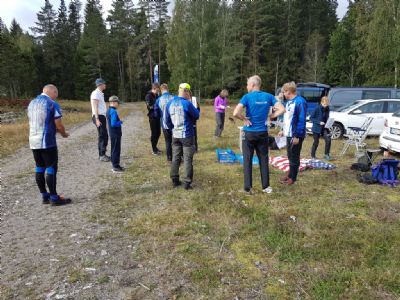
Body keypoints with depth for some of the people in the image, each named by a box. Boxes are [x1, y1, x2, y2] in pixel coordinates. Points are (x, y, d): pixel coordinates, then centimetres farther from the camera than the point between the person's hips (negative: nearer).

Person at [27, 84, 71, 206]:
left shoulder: (32, 103, 13)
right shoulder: (53, 104, -10)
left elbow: (34, 123, 18)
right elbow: (59, 125, -11)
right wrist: (64, 134, 9)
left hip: (33, 142, 7)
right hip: (47, 142, -7)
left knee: (39, 169, 11)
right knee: (51, 169, -2)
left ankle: (44, 196, 19)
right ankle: (54, 198, 3)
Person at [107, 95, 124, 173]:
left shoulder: (109, 110, 11)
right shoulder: (113, 111, -19)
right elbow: (113, 124, -25)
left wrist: (119, 122, 6)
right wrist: (120, 122, -11)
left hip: (113, 134, 10)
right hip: (115, 134, -10)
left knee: (114, 149, 16)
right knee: (116, 150, -3)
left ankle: (115, 165, 25)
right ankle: (116, 167, 4)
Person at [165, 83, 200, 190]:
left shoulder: (170, 103, 2)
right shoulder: (187, 103, -16)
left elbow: (167, 120, 9)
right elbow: (196, 116, -3)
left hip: (175, 135, 5)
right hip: (186, 135, -5)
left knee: (175, 158, 14)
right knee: (187, 159, 2)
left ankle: (175, 180, 21)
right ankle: (187, 182, 4)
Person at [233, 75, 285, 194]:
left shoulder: (247, 97, -10)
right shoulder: (268, 97, 2)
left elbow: (235, 113, -23)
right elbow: (281, 109, -3)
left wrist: (244, 119, -7)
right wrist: (270, 116, 2)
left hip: (249, 133, -3)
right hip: (263, 133, 3)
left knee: (247, 160, 6)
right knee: (263, 160, 12)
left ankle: (248, 188, 10)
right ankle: (266, 186, 20)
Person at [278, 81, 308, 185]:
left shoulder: (300, 101, -18)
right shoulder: (288, 101, 10)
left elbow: (301, 120, -20)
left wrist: (297, 136, -22)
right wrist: (284, 130, 19)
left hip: (296, 135, -8)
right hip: (288, 134, 8)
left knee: (294, 157, 4)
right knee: (290, 156, 17)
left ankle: (293, 177, 16)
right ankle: (290, 175, 30)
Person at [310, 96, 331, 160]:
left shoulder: (327, 109, 2)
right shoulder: (317, 109, -14)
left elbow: (327, 118, 14)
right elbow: (311, 117, -13)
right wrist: (319, 122, -21)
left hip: (324, 128, 4)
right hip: (317, 128, -4)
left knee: (328, 139, -13)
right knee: (316, 142, 3)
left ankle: (326, 154, 1)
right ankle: (313, 156, 21)